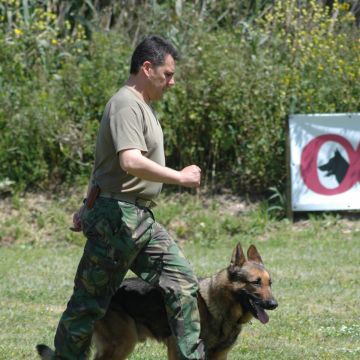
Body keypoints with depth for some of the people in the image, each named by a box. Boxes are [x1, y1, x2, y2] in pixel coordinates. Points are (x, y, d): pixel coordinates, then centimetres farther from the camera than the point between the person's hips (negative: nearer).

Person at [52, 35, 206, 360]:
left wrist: (91, 207, 25)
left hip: (142, 219, 10)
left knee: (182, 282, 1)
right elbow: (131, 162, -30)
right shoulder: (127, 105, -16)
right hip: (117, 217, -10)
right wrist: (181, 177, -21)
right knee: (90, 302, 0)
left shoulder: (141, 105, 17)